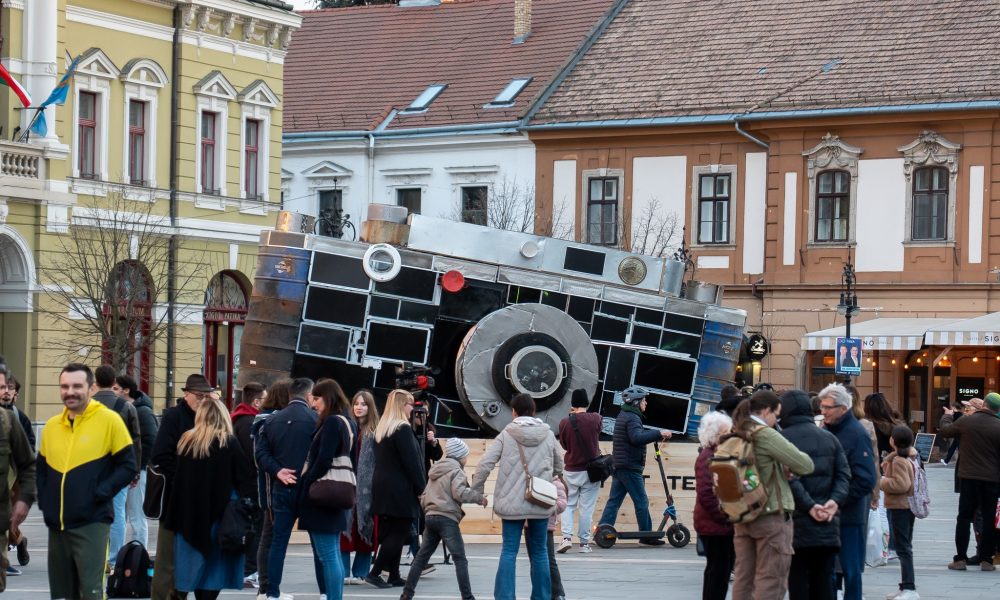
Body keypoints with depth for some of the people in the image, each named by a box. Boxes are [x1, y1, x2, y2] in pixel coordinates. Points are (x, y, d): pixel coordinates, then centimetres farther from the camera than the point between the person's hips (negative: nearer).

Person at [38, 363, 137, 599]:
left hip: (92, 522, -6)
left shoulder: (109, 420, -6)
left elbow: (129, 465, -5)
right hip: (57, 524, 6)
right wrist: (44, 499, 6)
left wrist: (101, 493, -14)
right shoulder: (51, 426, 11)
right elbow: (41, 469, 22)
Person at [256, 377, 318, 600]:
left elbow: (261, 452, 1)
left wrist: (277, 471, -4)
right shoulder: (315, 418, -9)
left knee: (278, 540, 9)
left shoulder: (272, 420, 7)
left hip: (281, 488, 4)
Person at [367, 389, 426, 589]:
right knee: (398, 533, -5)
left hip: (382, 488, 9)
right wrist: (421, 488, -9)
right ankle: (375, 572, -9)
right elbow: (412, 462, -15)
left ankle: (394, 576, 10)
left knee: (390, 533, 10)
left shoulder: (381, 429, 12)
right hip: (400, 490, -9)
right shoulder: (403, 429, -13)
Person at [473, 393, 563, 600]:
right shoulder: (548, 435, 6)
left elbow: (484, 464, -8)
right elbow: (558, 466, 19)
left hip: (513, 503, -2)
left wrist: (476, 492, 3)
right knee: (539, 552, 11)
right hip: (541, 503, 2)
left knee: (509, 552, 1)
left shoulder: (507, 434, -2)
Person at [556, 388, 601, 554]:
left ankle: (566, 537, -4)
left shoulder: (565, 422, -8)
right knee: (587, 507, 5)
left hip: (571, 470, 0)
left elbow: (563, 445, 7)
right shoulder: (596, 418, -7)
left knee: (568, 505, 11)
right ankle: (584, 543, 8)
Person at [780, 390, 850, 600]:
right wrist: (835, 500, -9)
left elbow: (788, 478, -17)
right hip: (827, 526, 4)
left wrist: (809, 505, -17)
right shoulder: (829, 438, 11)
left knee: (798, 582, 0)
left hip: (797, 522, -4)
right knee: (824, 582, 9)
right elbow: (844, 474, 2)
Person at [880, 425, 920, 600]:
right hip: (909, 506, 10)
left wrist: (882, 482, -15)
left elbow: (901, 484, -28)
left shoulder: (898, 461, -19)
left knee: (903, 548, -9)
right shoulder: (911, 458, 11)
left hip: (899, 508, -10)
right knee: (905, 547, 17)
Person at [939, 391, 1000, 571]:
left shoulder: (967, 421, -6)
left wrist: (947, 416, 28)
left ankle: (960, 558, 6)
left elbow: (945, 431, 9)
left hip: (969, 477, 1)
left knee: (964, 517, 8)